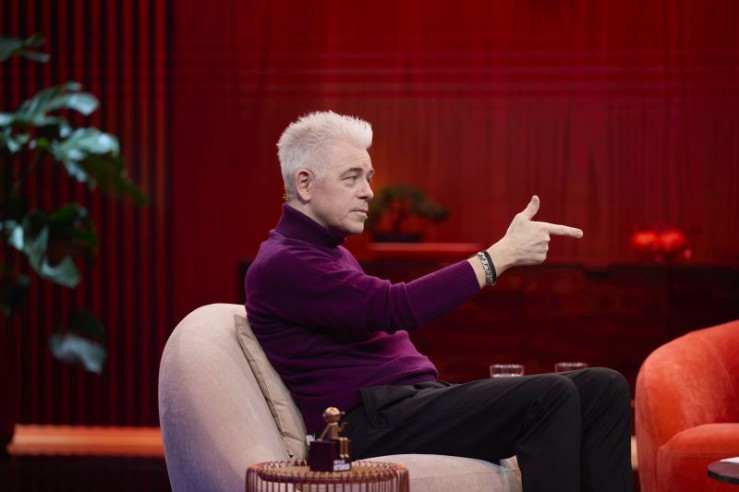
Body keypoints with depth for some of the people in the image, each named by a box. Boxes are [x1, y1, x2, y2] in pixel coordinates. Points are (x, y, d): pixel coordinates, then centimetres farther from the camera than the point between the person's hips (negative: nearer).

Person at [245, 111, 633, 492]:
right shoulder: (281, 264, -10)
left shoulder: (332, 253, 25)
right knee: (550, 396, -27)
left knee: (602, 388, -4)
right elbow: (396, 308, -21)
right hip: (371, 423, -10)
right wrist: (502, 255, -19)